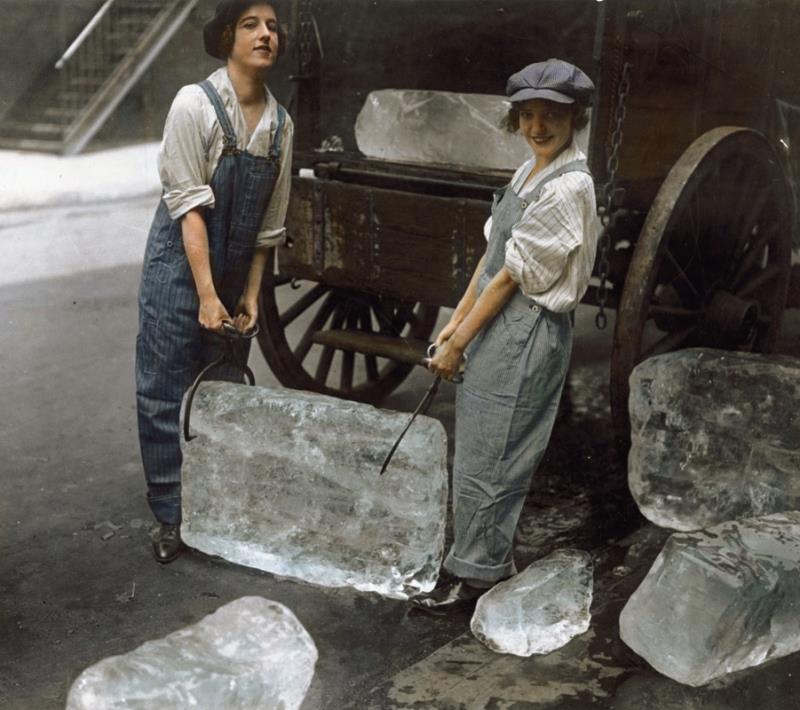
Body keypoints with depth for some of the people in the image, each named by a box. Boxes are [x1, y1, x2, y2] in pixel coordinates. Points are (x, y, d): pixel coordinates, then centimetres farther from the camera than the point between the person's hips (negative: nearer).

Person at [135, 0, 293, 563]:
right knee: (167, 395, 1)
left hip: (234, 272, 5)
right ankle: (173, 516, 14)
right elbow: (188, 204, -16)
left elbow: (268, 222, 7)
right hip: (180, 265, -5)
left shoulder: (280, 123, 2)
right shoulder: (195, 104, -13)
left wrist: (250, 295, 5)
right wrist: (206, 296, -19)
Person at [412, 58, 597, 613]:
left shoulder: (567, 188, -17)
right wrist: (457, 322, 9)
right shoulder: (528, 173, 12)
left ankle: (472, 577, 11)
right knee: (485, 451, 15)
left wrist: (459, 345, -13)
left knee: (486, 458, -2)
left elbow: (512, 275, -17)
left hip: (527, 333, -9)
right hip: (498, 324, 9)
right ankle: (495, 560, 29)